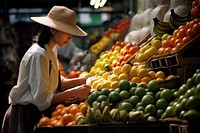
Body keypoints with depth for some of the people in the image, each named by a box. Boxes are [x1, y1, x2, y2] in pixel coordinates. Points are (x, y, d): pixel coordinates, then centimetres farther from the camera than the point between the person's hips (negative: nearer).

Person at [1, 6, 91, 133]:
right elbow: (42, 98, -24)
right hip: (25, 116, -9)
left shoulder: (51, 51, 6)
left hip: (37, 112, 9)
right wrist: (74, 92, -24)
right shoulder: (38, 55, -22)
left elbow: (58, 83, 10)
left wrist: (83, 80, -1)